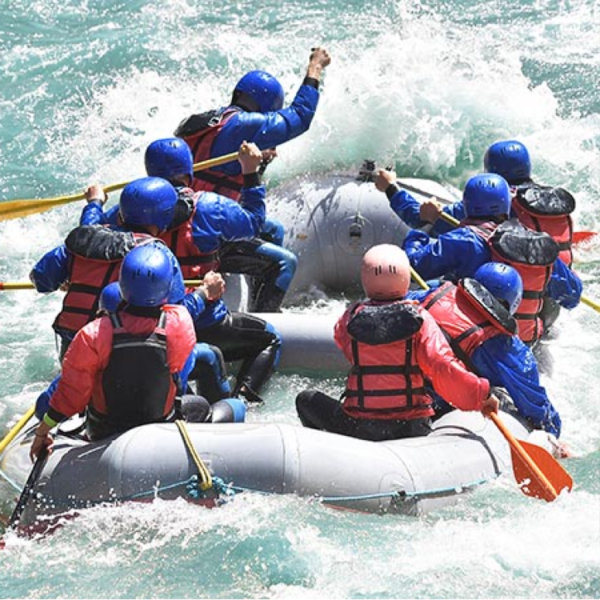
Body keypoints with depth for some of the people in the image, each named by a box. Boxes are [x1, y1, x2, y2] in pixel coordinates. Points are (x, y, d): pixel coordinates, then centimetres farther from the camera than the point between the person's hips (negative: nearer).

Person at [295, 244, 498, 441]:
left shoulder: (350, 319, -3)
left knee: (307, 399, 26)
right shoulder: (420, 319, -6)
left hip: (358, 427, 0)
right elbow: (443, 367, -14)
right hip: (411, 430, 0)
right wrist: (481, 393, -7)